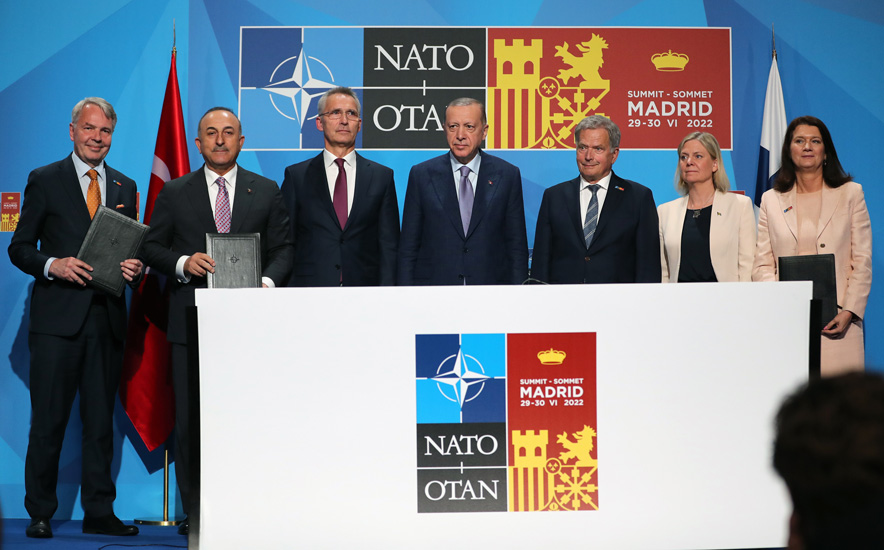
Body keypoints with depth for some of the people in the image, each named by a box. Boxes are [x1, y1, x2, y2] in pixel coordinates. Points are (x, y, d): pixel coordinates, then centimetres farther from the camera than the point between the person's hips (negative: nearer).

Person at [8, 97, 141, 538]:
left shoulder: (125, 187, 15)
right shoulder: (44, 180, 4)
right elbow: (19, 248, 2)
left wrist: (134, 267, -5)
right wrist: (52, 265, -15)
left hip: (107, 317, 4)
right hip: (58, 318, -3)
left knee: (101, 420, 7)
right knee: (48, 421, -1)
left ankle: (99, 513, 14)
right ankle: (40, 514, 9)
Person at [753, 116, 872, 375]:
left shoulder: (851, 193, 12)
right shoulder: (771, 200, 14)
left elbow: (863, 262, 6)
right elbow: (761, 265, 9)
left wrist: (849, 311, -7)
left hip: (837, 322, -1)